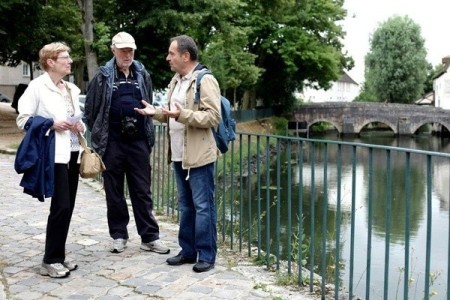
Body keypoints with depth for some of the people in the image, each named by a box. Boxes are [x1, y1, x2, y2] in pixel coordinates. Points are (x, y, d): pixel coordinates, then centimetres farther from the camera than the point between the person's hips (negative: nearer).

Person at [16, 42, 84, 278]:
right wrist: (51, 124, -18)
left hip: (72, 153, 8)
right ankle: (50, 261, 1)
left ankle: (58, 256, 20)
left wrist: (80, 125, 4)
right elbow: (23, 119, -8)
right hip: (54, 154, -7)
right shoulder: (37, 86, -6)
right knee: (60, 206, -10)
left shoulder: (71, 89, 15)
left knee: (67, 207, 9)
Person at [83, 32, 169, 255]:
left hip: (138, 142, 2)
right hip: (112, 142, -1)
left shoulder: (142, 75, 9)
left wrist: (149, 135, 9)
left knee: (142, 191, 5)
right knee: (114, 191, 8)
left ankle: (149, 237, 11)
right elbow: (91, 110, 4)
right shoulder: (103, 76, 1)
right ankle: (118, 235, 20)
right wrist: (99, 135, 3)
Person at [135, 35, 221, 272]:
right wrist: (156, 112, 7)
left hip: (198, 155, -9)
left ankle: (206, 255, 8)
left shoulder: (205, 80, -11)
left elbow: (213, 117, -19)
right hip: (179, 155, 9)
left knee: (202, 206, -1)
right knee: (186, 206, 15)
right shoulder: (176, 80, 16)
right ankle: (188, 250, 25)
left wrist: (183, 115, -27)